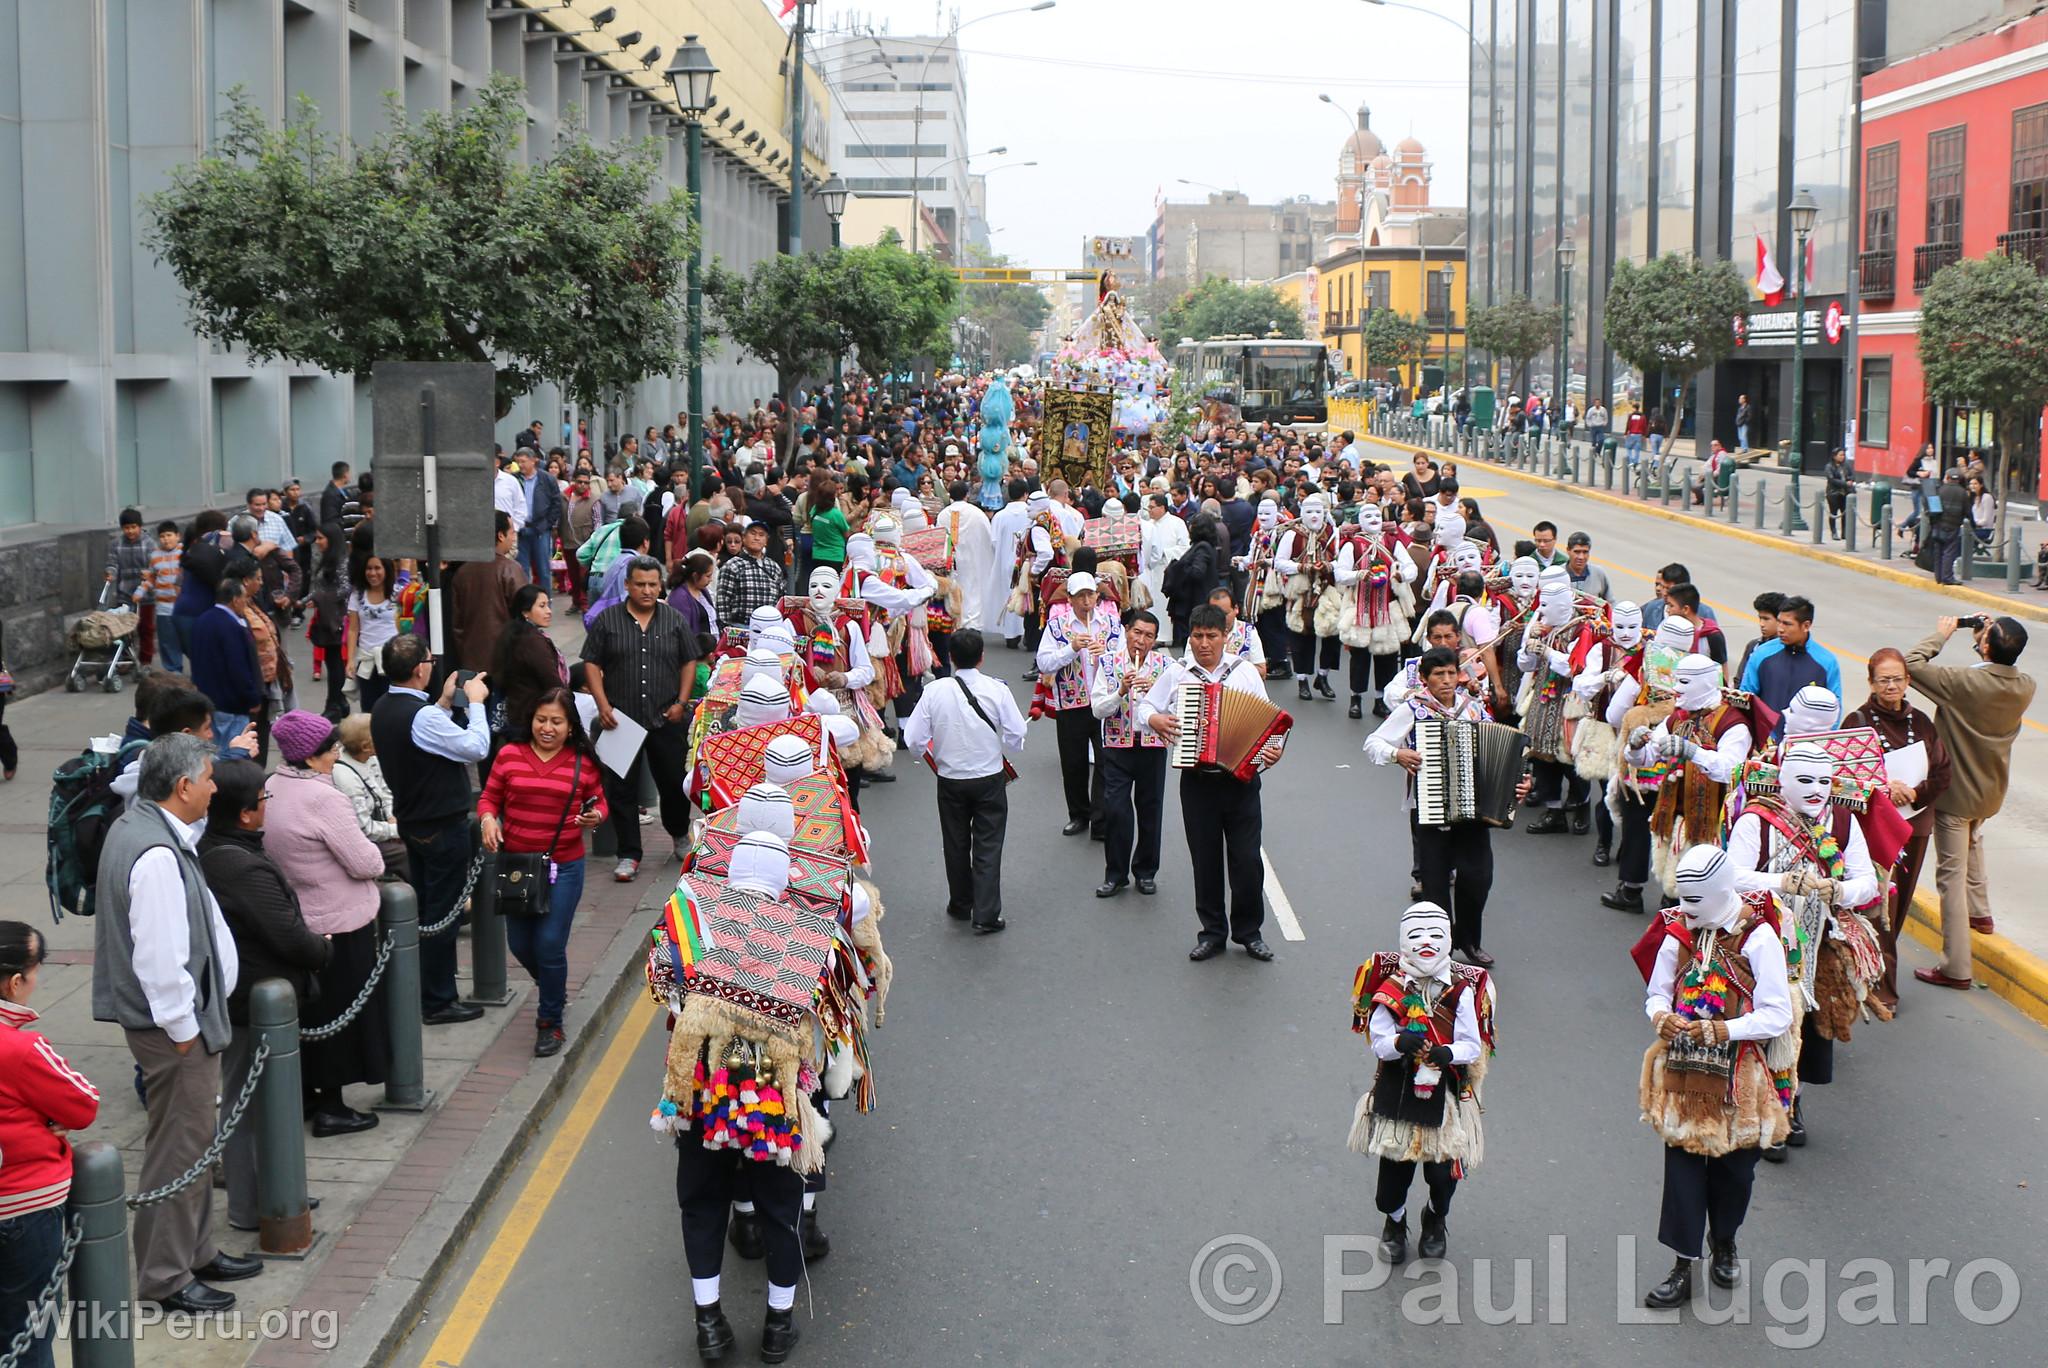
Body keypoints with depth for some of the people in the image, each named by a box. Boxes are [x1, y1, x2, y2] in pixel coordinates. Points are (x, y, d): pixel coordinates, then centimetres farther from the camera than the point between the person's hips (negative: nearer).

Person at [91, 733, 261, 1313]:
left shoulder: (133, 825, 8)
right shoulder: (156, 856, -27)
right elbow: (161, 955, -26)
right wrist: (182, 1026, -18)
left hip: (177, 1017, 11)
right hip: (171, 1025, -11)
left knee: (193, 1140, 21)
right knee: (178, 1148, 0)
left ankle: (195, 1252, 34)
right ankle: (165, 1278, 10)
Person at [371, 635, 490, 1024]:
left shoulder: (384, 708, 2)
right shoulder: (421, 716, -27)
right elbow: (476, 747, -23)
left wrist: (445, 702, 8)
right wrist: (474, 702, -11)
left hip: (411, 821, 9)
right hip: (443, 826, -9)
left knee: (425, 907, 20)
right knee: (443, 914, 1)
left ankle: (426, 989, 30)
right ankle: (438, 1002, 8)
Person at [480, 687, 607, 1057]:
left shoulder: (583, 763, -3)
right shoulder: (509, 756, -1)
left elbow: (598, 803, 9)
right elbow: (489, 797, 7)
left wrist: (596, 817, -13)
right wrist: (488, 818, -14)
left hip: (563, 866, -3)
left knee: (550, 945, -5)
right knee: (520, 944, 12)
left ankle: (550, 1022, 14)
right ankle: (552, 987, 44)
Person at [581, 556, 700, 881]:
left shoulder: (675, 620, 6)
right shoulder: (607, 620, 1)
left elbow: (688, 662, 10)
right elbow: (591, 664, 1)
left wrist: (681, 702, 0)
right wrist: (603, 706, -8)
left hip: (667, 720, 1)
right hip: (621, 720, -1)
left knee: (674, 782, 11)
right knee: (621, 789, 1)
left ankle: (680, 834, 37)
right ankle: (629, 855, 10)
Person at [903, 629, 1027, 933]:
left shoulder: (935, 691, -13)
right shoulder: (996, 690, -15)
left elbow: (914, 740, -11)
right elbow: (1015, 737, -11)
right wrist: (1005, 757, 10)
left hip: (950, 780, 1)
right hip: (990, 779, -1)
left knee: (956, 844, 17)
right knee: (988, 846, 6)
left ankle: (960, 906, 32)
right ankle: (986, 915, 3)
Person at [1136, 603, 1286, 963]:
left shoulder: (1245, 672, 3)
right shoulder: (1176, 673, 4)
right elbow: (1143, 706, 11)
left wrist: (1272, 750, -13)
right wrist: (1154, 719, -10)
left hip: (1241, 778, -1)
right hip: (1197, 782, 1)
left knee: (1247, 860, 0)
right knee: (1206, 860, 8)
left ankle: (1249, 932, 17)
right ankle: (1213, 933, 21)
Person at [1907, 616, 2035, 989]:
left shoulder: (1963, 681, -28)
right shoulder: (2025, 686, -10)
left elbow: (1911, 664, -20)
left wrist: (1941, 635, -7)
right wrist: (1989, 637, 3)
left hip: (1956, 792, -7)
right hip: (1992, 790, 7)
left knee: (1952, 876, -2)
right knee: (1972, 841, 37)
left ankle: (1956, 968, -2)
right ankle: (1979, 913, 51)